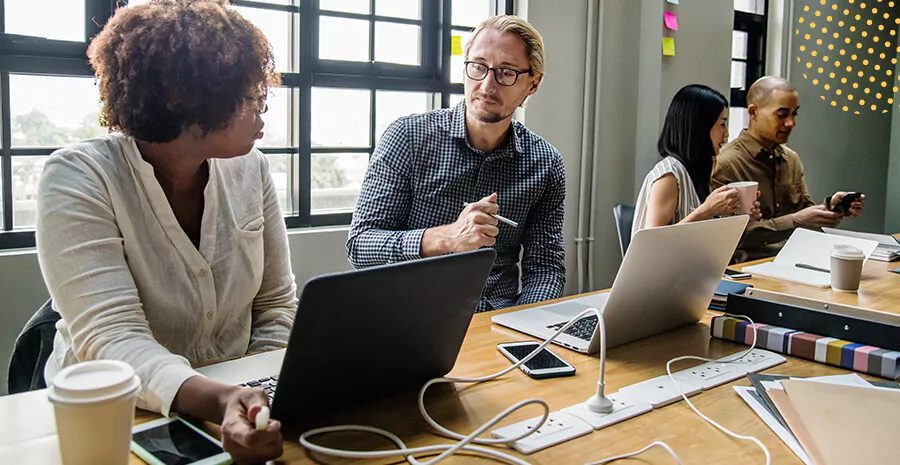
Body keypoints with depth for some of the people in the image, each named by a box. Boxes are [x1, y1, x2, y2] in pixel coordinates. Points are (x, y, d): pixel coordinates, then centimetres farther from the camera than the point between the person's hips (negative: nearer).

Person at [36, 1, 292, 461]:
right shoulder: (77, 177, -13)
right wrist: (219, 400, -38)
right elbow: (111, 338, -21)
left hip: (232, 405, 3)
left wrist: (256, 398, -9)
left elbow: (276, 303, 6)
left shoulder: (250, 169, 0)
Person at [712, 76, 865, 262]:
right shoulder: (726, 163, -12)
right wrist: (794, 221, -20)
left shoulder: (792, 159, 15)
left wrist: (829, 206, -2)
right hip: (750, 266, -7)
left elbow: (803, 210, 19)